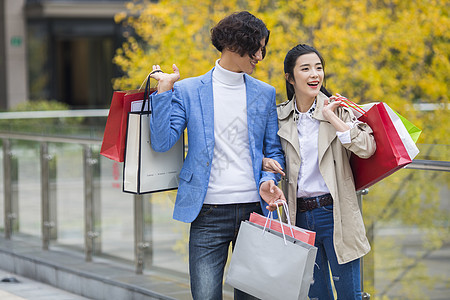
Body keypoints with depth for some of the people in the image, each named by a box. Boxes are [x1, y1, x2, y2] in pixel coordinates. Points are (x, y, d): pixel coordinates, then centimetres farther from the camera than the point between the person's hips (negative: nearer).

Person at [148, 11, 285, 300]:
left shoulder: (265, 94, 10)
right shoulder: (188, 91, 3)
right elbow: (162, 142, -5)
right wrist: (164, 91, -9)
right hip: (209, 211, -2)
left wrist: (268, 180, -6)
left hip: (253, 209, 2)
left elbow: (273, 150, 14)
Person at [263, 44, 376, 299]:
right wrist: (265, 162, -4)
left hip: (334, 213, -3)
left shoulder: (338, 110, -2)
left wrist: (333, 118, -15)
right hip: (299, 216, 3)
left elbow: (367, 148, -16)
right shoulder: (280, 117, 5)